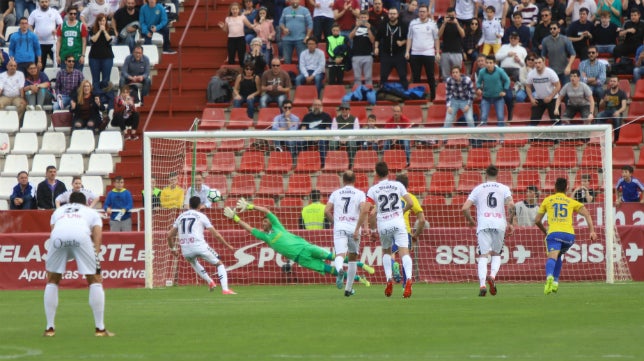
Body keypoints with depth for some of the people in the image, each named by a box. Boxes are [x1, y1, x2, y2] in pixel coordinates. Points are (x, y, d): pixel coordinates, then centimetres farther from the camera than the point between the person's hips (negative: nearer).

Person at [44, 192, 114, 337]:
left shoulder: (58, 211, 40)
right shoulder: (92, 213, 35)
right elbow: (97, 240, 18)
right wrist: (97, 267, 10)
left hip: (58, 236, 2)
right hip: (82, 236, -2)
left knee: (52, 281, 20)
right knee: (95, 280, 13)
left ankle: (49, 328, 18)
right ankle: (100, 328, 10)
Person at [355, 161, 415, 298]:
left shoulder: (373, 190, 1)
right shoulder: (398, 185, 5)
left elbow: (365, 210, -6)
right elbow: (410, 203, 4)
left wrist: (357, 229, 1)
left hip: (383, 225, 0)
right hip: (398, 223, 0)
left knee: (386, 251, 23)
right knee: (404, 252, -8)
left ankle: (389, 279, 9)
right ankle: (408, 279, -30)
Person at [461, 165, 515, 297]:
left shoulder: (478, 189, 12)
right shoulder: (504, 188, 11)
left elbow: (465, 208, 5)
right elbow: (511, 205, -6)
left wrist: (471, 221, 21)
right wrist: (510, 222, 3)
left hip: (483, 225, -1)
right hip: (499, 224, 1)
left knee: (483, 256, -3)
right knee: (496, 254, 15)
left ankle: (482, 284, -20)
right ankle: (492, 276, -12)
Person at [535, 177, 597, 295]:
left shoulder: (547, 200, 19)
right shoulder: (571, 202, 21)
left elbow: (537, 221, 20)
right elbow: (587, 214, 9)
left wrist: (545, 231, 37)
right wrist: (592, 231, 4)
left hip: (553, 233, -2)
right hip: (569, 233, 2)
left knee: (552, 257, -21)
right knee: (558, 256, 27)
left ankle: (549, 276, -51)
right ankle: (555, 282, 16)